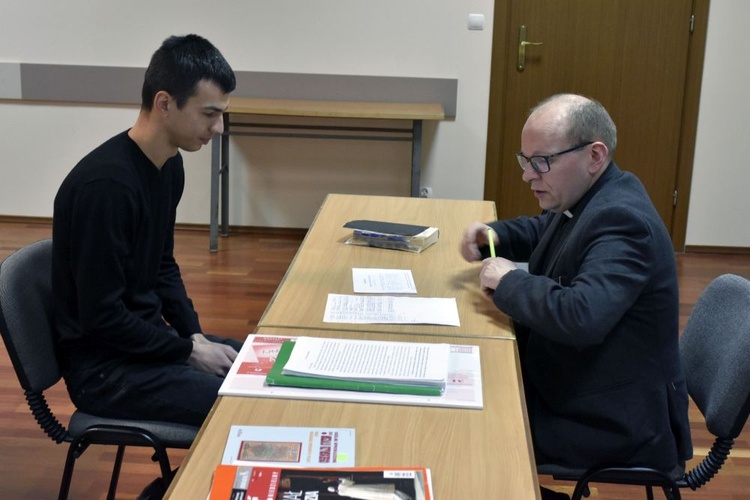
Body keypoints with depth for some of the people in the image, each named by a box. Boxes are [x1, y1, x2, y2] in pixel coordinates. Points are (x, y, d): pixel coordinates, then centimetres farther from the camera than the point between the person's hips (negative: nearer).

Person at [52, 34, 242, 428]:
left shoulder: (169, 165, 2)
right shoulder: (104, 183, -25)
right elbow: (101, 317, -23)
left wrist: (195, 336, 2)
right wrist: (189, 351, -14)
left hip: (148, 338, 9)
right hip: (102, 367, -9)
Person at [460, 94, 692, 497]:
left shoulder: (621, 220, -27)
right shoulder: (588, 198, 3)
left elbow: (581, 317, -40)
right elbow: (546, 231, 24)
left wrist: (508, 281, -24)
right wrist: (493, 235, 3)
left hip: (613, 423, -9)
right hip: (577, 389, 9)